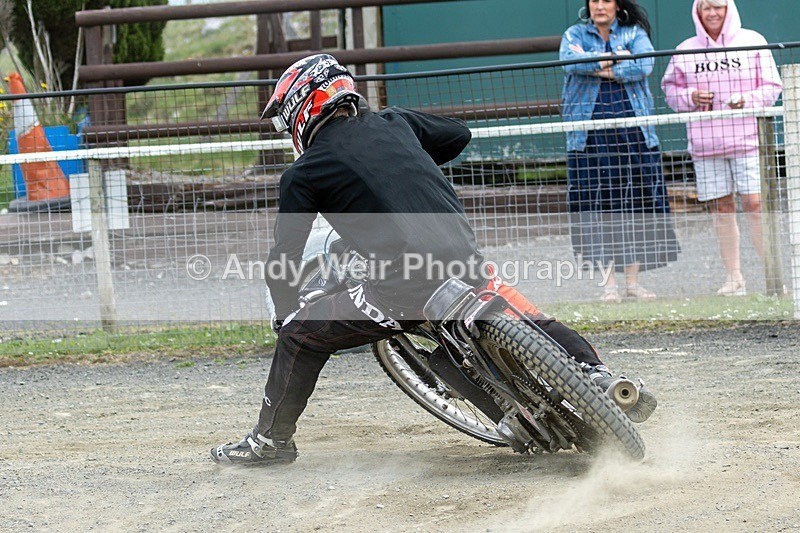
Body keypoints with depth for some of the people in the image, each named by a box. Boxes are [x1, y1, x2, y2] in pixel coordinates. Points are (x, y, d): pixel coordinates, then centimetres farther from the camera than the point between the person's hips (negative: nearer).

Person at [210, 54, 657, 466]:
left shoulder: (305, 174, 5)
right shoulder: (392, 123, 18)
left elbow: (284, 259, 9)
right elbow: (459, 134, 37)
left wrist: (284, 314, 25)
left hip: (403, 287, -5)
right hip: (466, 260, 5)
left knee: (301, 334, 11)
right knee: (534, 323, 30)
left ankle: (272, 438, 19)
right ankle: (600, 377, 20)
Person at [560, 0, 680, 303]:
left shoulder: (634, 33, 10)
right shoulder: (575, 35, 11)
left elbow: (644, 65, -10)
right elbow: (569, 60, -11)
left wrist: (606, 70, -13)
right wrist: (615, 58, -10)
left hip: (634, 133, 0)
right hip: (590, 135, 0)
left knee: (637, 203, -1)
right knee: (597, 206, -4)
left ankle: (632, 280, 7)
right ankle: (609, 283, -1)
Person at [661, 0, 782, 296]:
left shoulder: (752, 42, 4)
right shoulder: (685, 50, 8)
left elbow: (771, 86, 5)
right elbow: (670, 89, 15)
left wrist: (747, 100, -13)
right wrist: (690, 97, -6)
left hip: (747, 138, -2)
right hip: (705, 143, 2)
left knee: (755, 205, -10)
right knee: (721, 210, 3)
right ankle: (733, 277, 10)